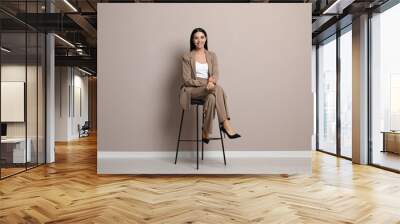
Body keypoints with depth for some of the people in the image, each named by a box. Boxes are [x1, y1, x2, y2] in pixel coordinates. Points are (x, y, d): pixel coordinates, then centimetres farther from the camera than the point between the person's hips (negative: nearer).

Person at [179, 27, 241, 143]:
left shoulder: (212, 55, 12)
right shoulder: (187, 57, 1)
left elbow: (216, 74, 1)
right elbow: (186, 80, -6)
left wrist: (212, 80, -25)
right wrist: (205, 83, -20)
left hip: (209, 89, 3)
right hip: (193, 89, -3)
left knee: (212, 98, -37)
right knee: (217, 88, -34)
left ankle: (206, 133, -29)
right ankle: (226, 124, -36)